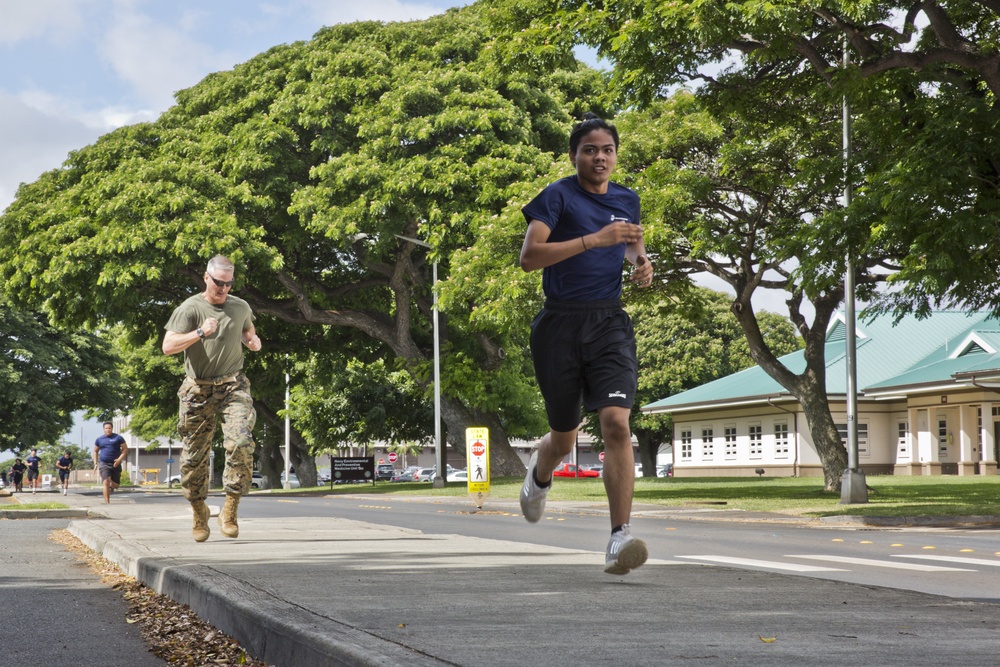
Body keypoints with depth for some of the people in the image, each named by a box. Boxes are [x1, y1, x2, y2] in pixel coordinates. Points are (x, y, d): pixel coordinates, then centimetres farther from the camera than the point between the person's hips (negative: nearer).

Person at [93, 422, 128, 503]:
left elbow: (125, 449, 0)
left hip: (115, 464, 0)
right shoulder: (99, 439, 9)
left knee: (116, 485, 6)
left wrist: (119, 459, -14)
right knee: (106, 483, -18)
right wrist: (95, 463, 10)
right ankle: (107, 502, -18)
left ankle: (111, 486, 44)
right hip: (104, 464, 0)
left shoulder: (118, 438, 1)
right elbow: (95, 451, 21)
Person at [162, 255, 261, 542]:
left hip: (233, 386, 2)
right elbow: (168, 346, -13)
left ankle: (230, 509, -11)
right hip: (198, 390, -1)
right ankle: (199, 511, 24)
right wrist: (200, 333, -26)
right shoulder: (190, 308, -4)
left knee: (241, 443, -21)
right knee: (194, 455, 3)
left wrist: (253, 341, 6)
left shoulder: (241, 307, 9)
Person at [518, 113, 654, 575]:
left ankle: (620, 538, -20)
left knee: (616, 421, -19)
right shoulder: (558, 197, -5)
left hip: (609, 321, 2)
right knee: (563, 438, 10)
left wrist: (641, 264, 10)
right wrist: (594, 239, -24)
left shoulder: (627, 200, 12)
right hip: (561, 324, -2)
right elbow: (529, 256, -18)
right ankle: (540, 476, 49)